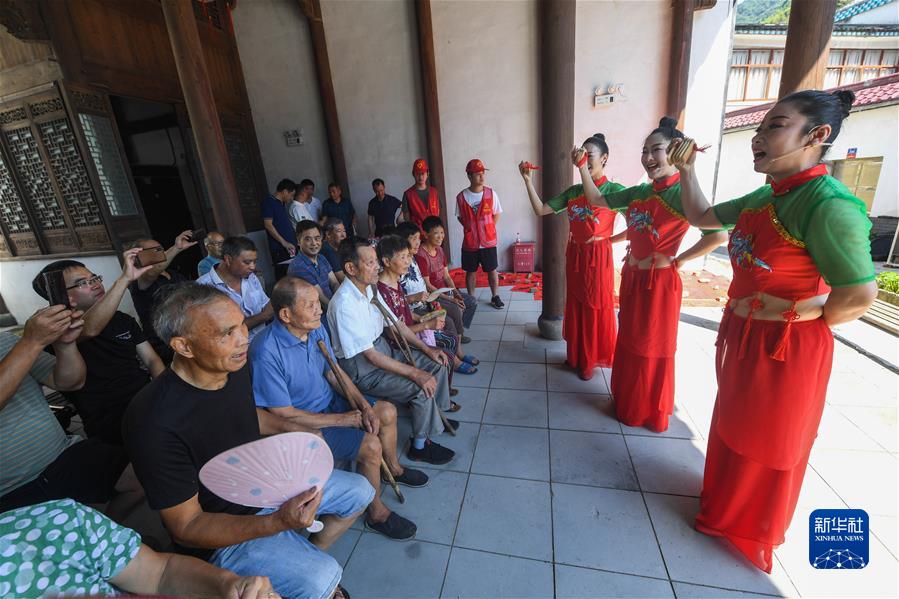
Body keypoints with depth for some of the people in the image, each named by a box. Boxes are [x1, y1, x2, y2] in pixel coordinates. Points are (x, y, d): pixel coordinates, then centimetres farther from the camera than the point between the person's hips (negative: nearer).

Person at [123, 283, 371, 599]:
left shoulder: (235, 367, -10)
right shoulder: (156, 423, -32)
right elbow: (186, 528, -22)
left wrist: (292, 428, -2)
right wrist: (278, 522, -35)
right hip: (222, 532, -6)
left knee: (359, 490, 10)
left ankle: (310, 552, 27)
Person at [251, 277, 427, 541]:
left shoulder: (316, 328, -9)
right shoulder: (267, 353, -32)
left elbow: (334, 371, 2)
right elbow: (283, 415, -25)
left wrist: (363, 406, -11)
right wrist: (343, 419, -21)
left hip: (329, 400, 8)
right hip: (303, 423, -8)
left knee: (387, 412, 8)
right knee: (370, 446, -19)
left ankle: (393, 468, 36)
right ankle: (377, 514, 8)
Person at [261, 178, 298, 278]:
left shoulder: (282, 204, 18)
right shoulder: (269, 202, -6)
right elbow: (268, 225, -14)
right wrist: (284, 242, -16)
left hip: (288, 247, 8)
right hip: (279, 248, -8)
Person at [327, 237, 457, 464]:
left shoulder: (370, 288, 0)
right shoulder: (344, 304, -27)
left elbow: (396, 324, 9)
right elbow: (370, 356, -27)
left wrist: (426, 348, 2)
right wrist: (415, 373, -26)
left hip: (382, 348, 9)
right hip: (361, 368, -9)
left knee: (436, 363, 5)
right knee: (422, 388, -20)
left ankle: (435, 415, 25)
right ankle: (420, 446, 5)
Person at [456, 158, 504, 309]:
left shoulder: (491, 193, -4)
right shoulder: (461, 196, -5)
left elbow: (496, 214, 6)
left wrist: (489, 229, -2)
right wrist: (470, 228, -2)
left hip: (488, 241, 0)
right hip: (469, 242, 0)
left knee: (492, 270, 9)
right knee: (470, 272, 11)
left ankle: (495, 297, 26)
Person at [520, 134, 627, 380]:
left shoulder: (615, 190, -8)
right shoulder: (573, 191, 6)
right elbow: (541, 210, 1)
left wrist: (609, 239, -7)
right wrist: (528, 181, -5)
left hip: (598, 257, -5)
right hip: (574, 256, 5)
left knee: (596, 310, 7)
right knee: (574, 307, 14)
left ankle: (590, 360, 24)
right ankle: (576, 356, 32)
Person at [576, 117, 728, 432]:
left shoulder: (683, 194, -16)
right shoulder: (639, 192, 4)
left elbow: (718, 235, -26)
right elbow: (597, 200, 9)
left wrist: (678, 260, -17)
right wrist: (582, 167, 4)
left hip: (659, 283, -7)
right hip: (631, 279, 7)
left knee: (652, 350, 8)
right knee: (627, 343, 18)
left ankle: (651, 412, 28)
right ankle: (627, 402, 38)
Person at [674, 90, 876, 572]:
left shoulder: (828, 204, -23)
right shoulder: (763, 197, 2)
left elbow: (860, 296, -23)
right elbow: (701, 217, 14)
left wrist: (797, 321, -8)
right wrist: (687, 170, 5)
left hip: (785, 348, -8)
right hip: (742, 335, 8)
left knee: (768, 444, 14)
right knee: (734, 426, 25)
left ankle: (753, 530, 40)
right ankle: (725, 500, 50)